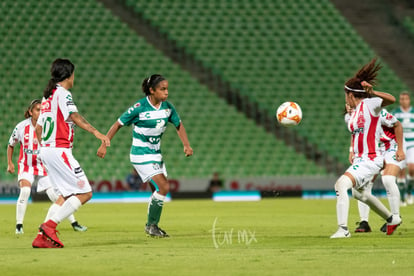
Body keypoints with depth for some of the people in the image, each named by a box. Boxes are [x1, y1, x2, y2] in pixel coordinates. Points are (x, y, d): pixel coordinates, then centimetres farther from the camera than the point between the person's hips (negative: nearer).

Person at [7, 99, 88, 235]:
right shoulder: (22, 127, -8)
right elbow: (11, 145, 8)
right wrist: (9, 163, 3)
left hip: (44, 167, 1)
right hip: (26, 166, -1)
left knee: (56, 195, -4)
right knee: (25, 191, -25)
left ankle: (74, 223, 11)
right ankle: (19, 226, -14)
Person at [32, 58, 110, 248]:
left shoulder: (47, 96, 18)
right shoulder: (63, 93, -8)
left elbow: (38, 127, 24)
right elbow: (74, 116, -25)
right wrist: (96, 132, -36)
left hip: (46, 150, 10)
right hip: (59, 151, -10)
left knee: (67, 194, 16)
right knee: (85, 193, -8)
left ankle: (43, 237, 8)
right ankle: (50, 225, -17)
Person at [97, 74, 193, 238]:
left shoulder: (167, 107, -2)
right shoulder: (139, 107, -19)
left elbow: (178, 125, 14)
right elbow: (118, 124, -10)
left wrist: (186, 145, 1)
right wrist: (104, 145, -10)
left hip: (156, 154, 7)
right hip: (141, 155, -7)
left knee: (160, 190, 9)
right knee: (163, 187, -15)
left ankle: (152, 226, 26)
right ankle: (151, 226, -1)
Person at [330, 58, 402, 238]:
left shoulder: (369, 104, -12)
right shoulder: (355, 112, 13)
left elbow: (391, 99, -30)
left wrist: (373, 93, -45)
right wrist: (353, 151, 16)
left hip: (370, 160, -11)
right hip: (360, 160, 11)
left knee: (342, 184, -28)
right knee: (358, 193, 31)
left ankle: (343, 229, -29)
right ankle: (391, 219, 51)